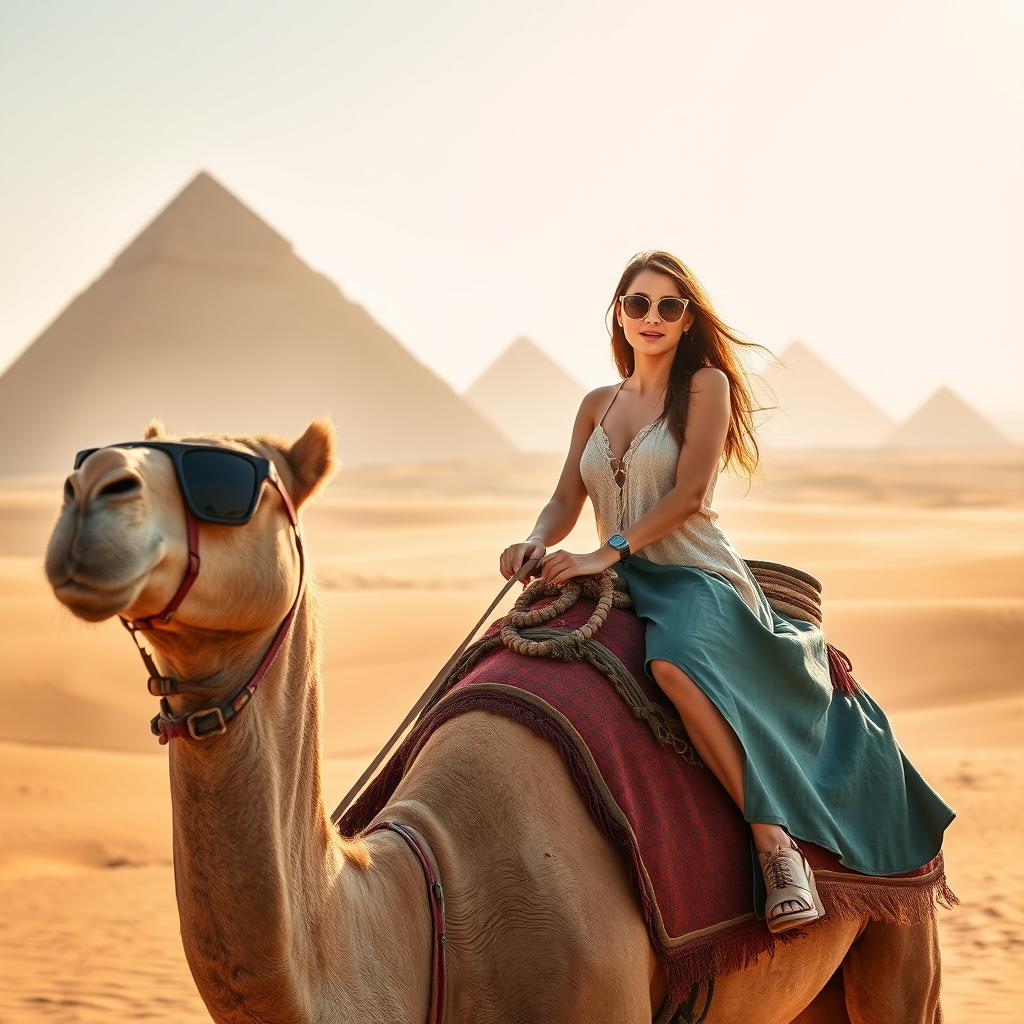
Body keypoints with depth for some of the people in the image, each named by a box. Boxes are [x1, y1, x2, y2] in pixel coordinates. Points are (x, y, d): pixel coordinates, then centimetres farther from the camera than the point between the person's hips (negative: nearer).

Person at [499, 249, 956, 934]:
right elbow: (565, 502, 14)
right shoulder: (597, 407, 19)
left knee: (675, 661, -40)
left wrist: (609, 553, -18)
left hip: (697, 578, -7)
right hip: (623, 589, 7)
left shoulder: (706, 385, 1)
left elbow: (689, 495, -10)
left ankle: (775, 840, -41)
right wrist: (537, 542, -9)